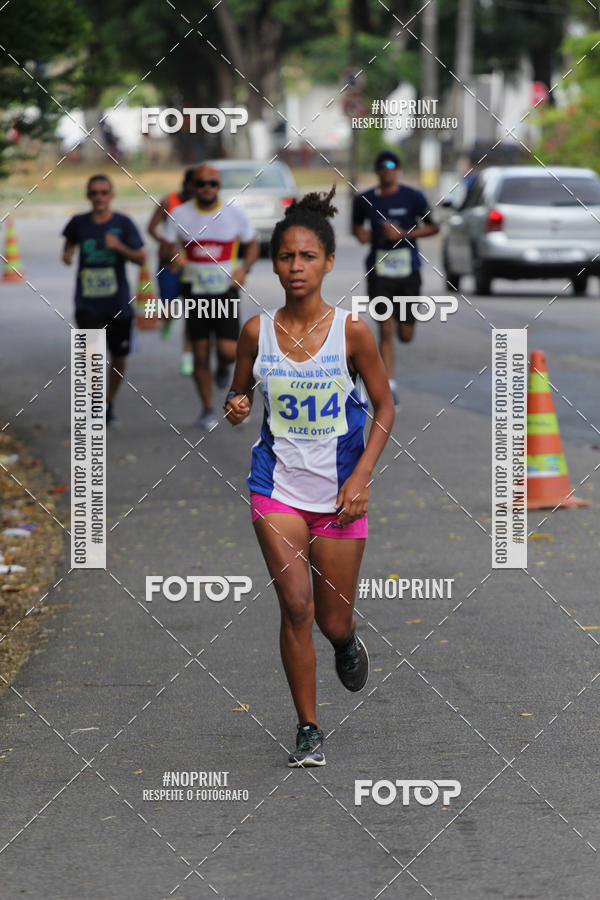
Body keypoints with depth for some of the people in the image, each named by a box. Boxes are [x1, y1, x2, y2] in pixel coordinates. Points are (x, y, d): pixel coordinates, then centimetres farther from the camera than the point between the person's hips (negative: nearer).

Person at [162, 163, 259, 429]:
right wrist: (175, 256, -19)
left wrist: (244, 268, -6)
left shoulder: (235, 214, -1)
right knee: (200, 355, 3)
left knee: (228, 351, -13)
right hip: (195, 291, 1)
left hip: (226, 290, -1)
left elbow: (252, 244, 12)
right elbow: (169, 246, 5)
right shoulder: (180, 215, -1)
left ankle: (223, 367, 25)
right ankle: (207, 409, 19)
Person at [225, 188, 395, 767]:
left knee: (333, 621, 6)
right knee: (295, 605, -12)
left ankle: (348, 643, 44)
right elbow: (239, 394, 13)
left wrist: (361, 477, -10)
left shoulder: (351, 330, -8)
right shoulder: (257, 331, -2)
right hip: (277, 484, 1)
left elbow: (384, 408, 0)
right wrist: (235, 408, -12)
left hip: (339, 491, -1)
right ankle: (308, 730, 0)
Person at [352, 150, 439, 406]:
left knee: (406, 335, 6)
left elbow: (432, 227, 2)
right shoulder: (364, 200, 4)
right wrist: (360, 233, -3)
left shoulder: (413, 198, -1)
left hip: (408, 271, 0)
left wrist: (404, 233, -12)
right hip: (379, 273, 0)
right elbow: (357, 225, 21)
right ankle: (390, 384, -6)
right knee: (385, 330, -10)